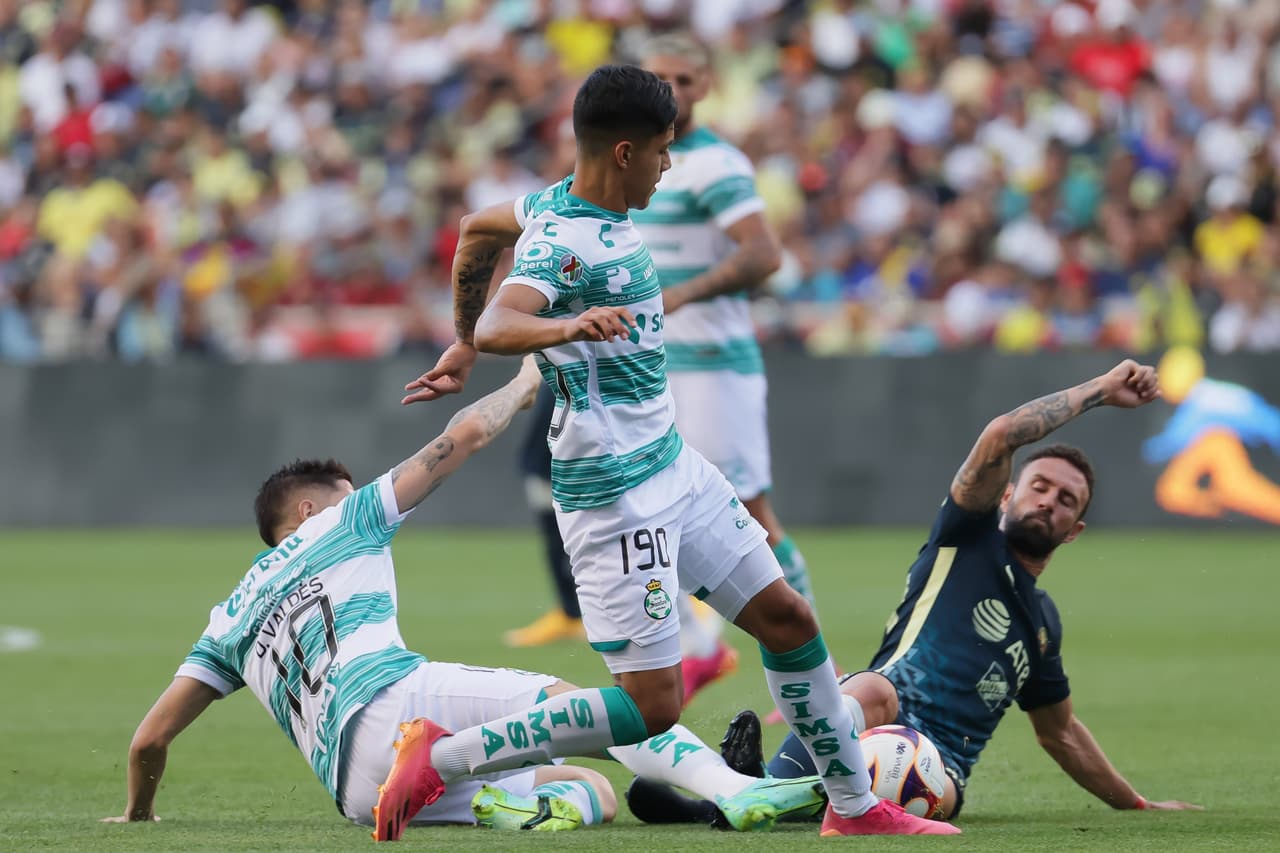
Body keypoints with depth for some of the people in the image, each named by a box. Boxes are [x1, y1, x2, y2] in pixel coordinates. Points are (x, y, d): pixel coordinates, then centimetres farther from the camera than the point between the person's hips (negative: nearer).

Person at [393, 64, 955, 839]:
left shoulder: (560, 203, 5)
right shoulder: (565, 242, -23)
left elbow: (478, 230, 24)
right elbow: (498, 327, -42)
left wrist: (463, 347, 30)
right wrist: (569, 327, -61)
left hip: (674, 467, 10)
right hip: (617, 498, -10)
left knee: (788, 620, 13)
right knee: (651, 708, -10)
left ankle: (854, 807, 27)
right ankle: (443, 758, -3)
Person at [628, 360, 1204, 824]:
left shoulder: (1043, 620, 31)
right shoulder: (970, 539, 16)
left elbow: (1060, 731, 44)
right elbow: (999, 438, -1)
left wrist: (1135, 804, 48)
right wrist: (1098, 391, 6)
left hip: (940, 764, 3)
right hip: (887, 710, -3)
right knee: (873, 689, -42)